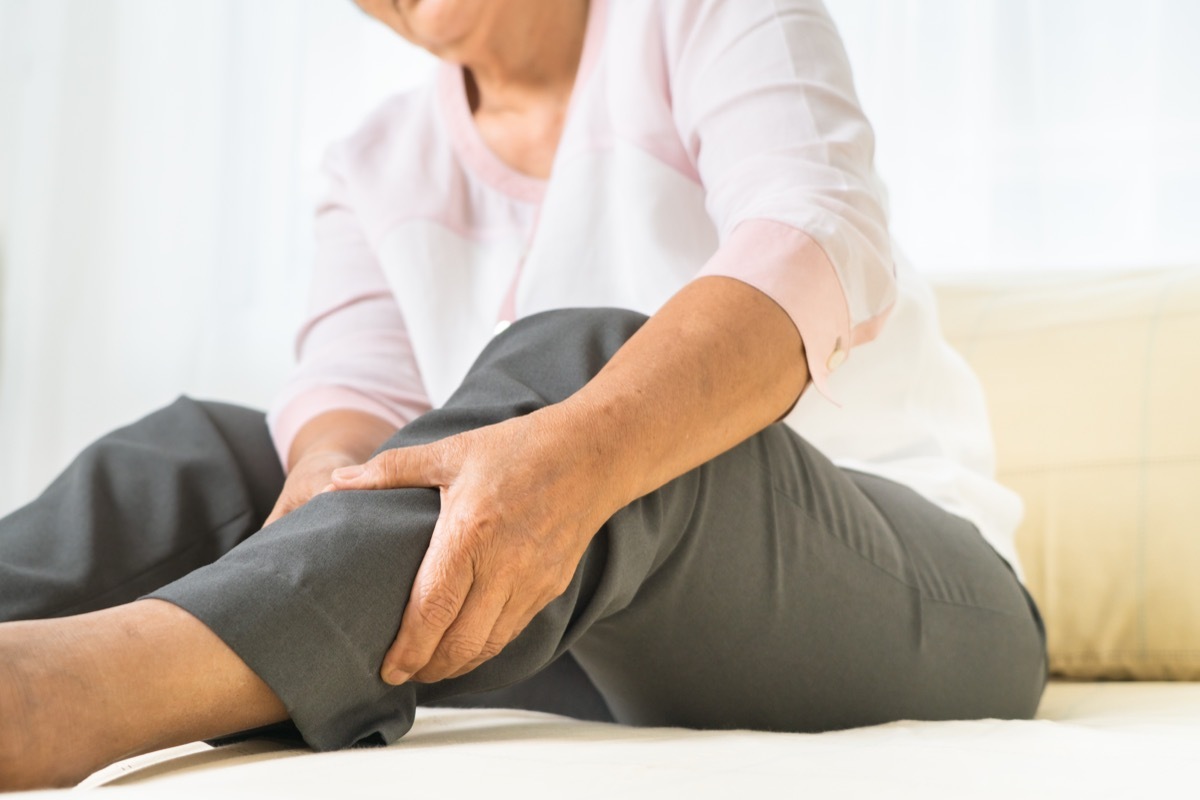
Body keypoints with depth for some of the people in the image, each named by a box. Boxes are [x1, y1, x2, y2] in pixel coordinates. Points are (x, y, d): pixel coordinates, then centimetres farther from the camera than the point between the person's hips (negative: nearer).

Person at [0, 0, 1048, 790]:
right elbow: (357, 387, -4)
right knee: (204, 455, -9)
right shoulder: (379, 170, 14)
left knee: (574, 366, -33)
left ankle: (87, 680, -53)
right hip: (612, 658, 5)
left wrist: (575, 455, -41)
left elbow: (811, 252, -22)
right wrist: (326, 475, -30)